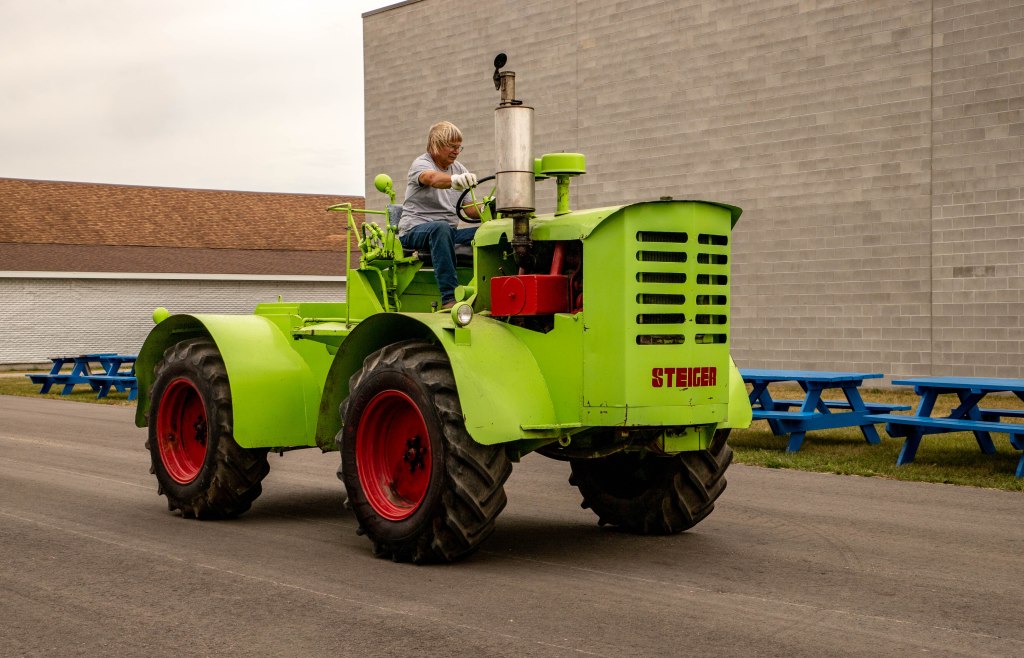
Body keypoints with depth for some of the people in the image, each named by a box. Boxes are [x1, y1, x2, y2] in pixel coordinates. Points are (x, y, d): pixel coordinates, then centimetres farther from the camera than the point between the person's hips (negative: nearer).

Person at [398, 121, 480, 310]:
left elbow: (470, 209, 10)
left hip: (450, 231, 6)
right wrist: (455, 180, -53)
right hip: (415, 230, -6)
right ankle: (449, 297, -48)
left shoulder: (459, 169, 16)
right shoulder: (421, 164, -4)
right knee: (441, 228, -41)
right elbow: (432, 178, -31)